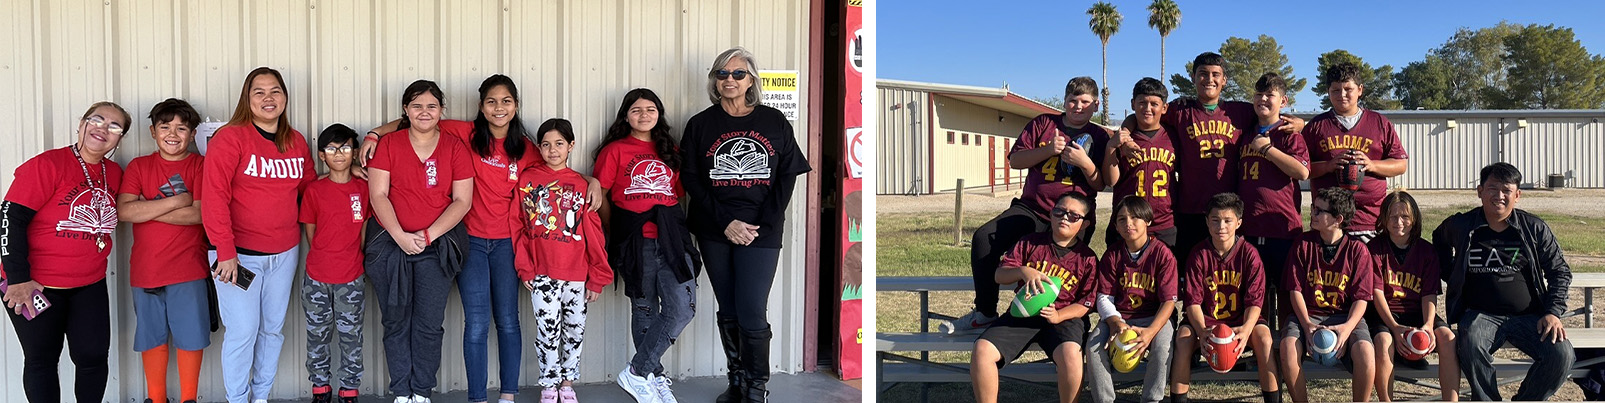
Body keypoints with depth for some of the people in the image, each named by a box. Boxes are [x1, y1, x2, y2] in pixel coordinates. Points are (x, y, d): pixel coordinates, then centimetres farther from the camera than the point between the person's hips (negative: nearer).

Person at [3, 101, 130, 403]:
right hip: (37, 286, -5)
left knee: (93, 356, 4)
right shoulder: (47, 164, -14)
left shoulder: (114, 173, 3)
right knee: (42, 359, 8)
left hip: (90, 285, 5)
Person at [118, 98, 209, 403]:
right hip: (145, 270, 2)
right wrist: (176, 200, -16)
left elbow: (199, 214, -15)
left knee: (190, 337, 4)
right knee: (152, 337, 12)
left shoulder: (200, 166, -1)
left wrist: (146, 209, -14)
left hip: (188, 269, -2)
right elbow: (124, 211, -10)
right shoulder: (139, 166, 5)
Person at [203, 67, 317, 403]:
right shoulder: (230, 138, -10)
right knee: (243, 331, -3)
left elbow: (309, 187, 18)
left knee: (273, 328, 13)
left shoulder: (297, 142, 7)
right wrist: (225, 252, -18)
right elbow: (214, 198, -15)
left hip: (285, 254, 5)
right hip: (239, 254, -5)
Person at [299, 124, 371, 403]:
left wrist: (350, 260, 4)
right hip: (317, 277, 1)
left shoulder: (364, 188, 1)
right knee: (318, 335, 11)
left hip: (351, 278, 0)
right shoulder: (314, 190, 1)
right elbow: (310, 232, 6)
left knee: (350, 335, 6)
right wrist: (325, 258, 3)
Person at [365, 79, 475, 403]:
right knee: (396, 322, 5)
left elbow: (462, 201, -1)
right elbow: (378, 195, -1)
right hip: (389, 244, 1)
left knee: (429, 324, 0)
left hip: (437, 247, 0)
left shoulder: (455, 148, 4)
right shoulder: (388, 144, 5)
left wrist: (427, 236, -11)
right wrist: (400, 236, -13)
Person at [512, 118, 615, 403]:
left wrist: (597, 277, 1)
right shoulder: (527, 180, 3)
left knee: (575, 330, 9)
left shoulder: (581, 185, 4)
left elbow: (594, 234, 3)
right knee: (548, 330, -2)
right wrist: (524, 268, -2)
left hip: (577, 274, 1)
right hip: (542, 273, -1)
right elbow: (517, 227, 3)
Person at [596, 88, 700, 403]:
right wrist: (618, 233, 3)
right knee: (645, 310, 5)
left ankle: (637, 372, 2)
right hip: (635, 241, -3)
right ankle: (654, 376, 19)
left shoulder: (670, 151, 16)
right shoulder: (614, 150, 3)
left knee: (683, 309, -8)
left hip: (671, 236, 4)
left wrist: (675, 229, 8)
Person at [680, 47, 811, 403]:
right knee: (728, 313, 9)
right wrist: (726, 223, -11)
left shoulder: (775, 122, 5)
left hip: (762, 232, -1)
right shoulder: (700, 125, 5)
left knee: (752, 314, -7)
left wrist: (762, 225, -9)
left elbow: (787, 178, 2)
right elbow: (691, 179, 0)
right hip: (715, 233, 2)